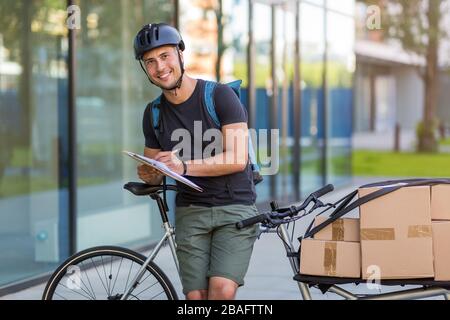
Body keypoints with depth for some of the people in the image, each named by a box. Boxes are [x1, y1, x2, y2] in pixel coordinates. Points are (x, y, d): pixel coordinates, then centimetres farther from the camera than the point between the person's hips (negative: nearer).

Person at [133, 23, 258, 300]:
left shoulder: (220, 95, -8)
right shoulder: (154, 113, 8)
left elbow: (238, 159, -16)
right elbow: (156, 173, 18)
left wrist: (184, 166, -28)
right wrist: (149, 176, -7)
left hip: (234, 208, -4)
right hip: (190, 212, 4)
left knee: (222, 291, -22)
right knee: (196, 296, -5)